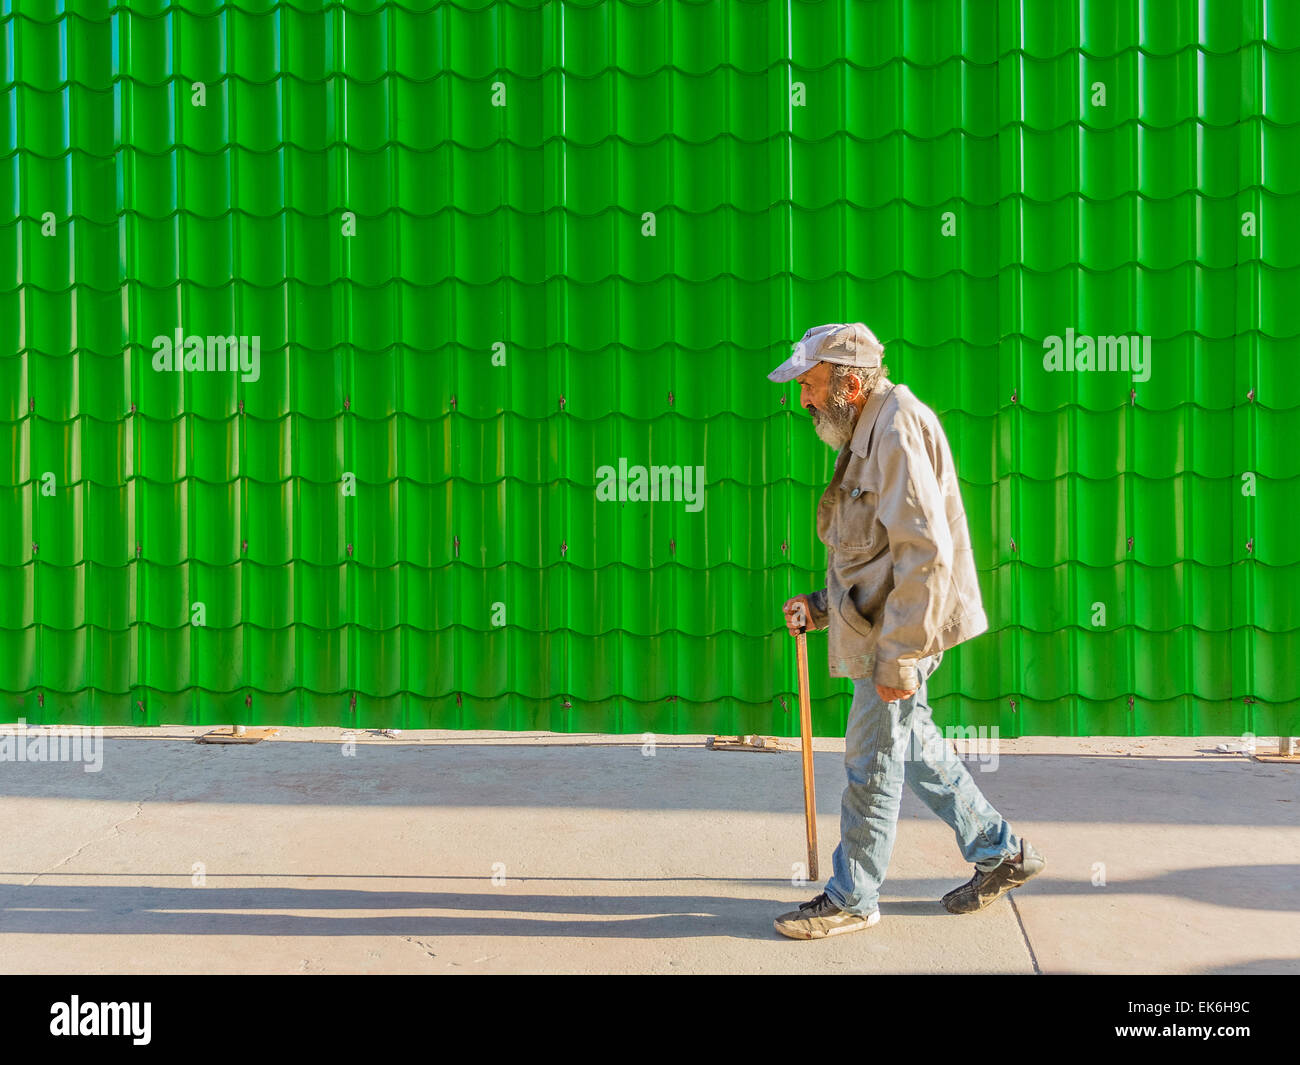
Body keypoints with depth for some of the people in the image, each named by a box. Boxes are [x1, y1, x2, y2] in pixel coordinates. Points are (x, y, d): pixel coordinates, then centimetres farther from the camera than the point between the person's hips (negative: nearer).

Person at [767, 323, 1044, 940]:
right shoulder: (869, 435, 16)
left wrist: (900, 656, -25)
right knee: (912, 745, 19)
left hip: (901, 631, -10)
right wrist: (821, 606, 11)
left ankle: (852, 899, 14)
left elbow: (925, 553, -24)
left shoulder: (898, 431, -17)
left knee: (872, 763, 0)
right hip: (884, 626, 10)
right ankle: (1000, 852, 31)